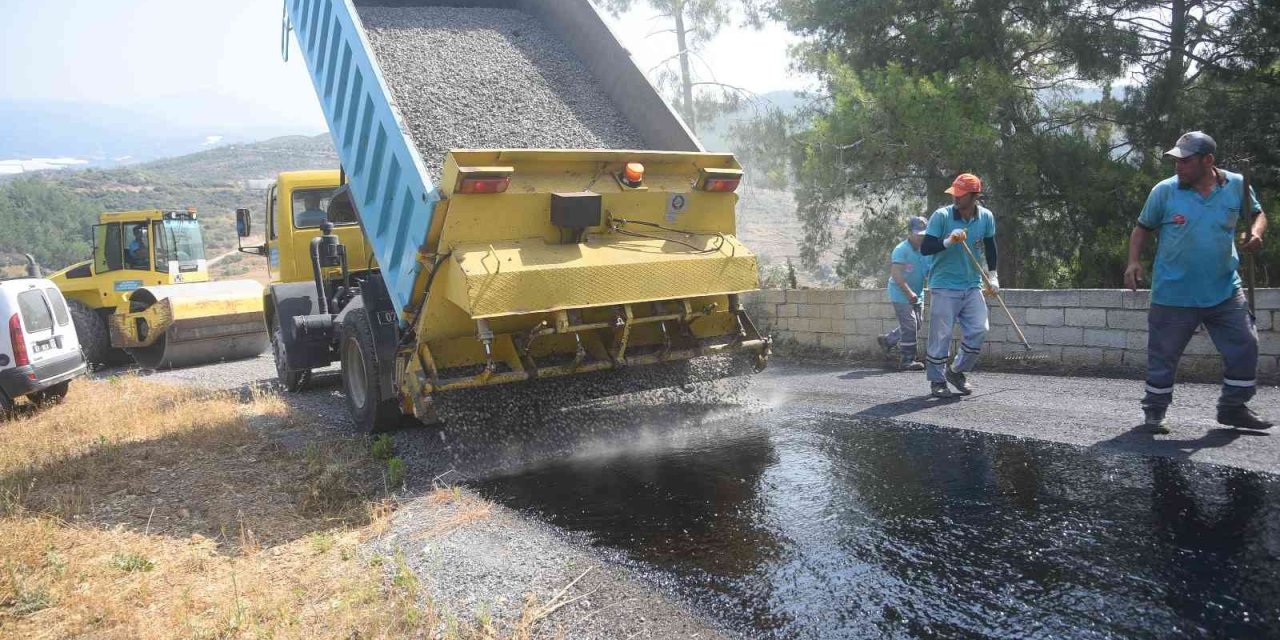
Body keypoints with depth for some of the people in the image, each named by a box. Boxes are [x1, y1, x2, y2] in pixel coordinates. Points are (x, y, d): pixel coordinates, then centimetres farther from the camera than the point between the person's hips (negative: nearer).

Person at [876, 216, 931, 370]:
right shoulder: (902, 250, -17)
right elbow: (896, 274, -24)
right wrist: (909, 293, -28)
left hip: (918, 295, 8)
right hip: (901, 295, -8)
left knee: (916, 326, 15)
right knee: (909, 327, -9)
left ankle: (887, 340, 32)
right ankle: (907, 361, 0)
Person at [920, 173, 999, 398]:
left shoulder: (986, 217, 1)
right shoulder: (941, 216, -11)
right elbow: (924, 248, -14)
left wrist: (992, 275, 17)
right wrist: (948, 241, -29)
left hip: (972, 286, 4)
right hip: (944, 287, -4)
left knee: (979, 330, -3)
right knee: (941, 336, -3)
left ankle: (956, 371, 17)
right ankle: (937, 381, 12)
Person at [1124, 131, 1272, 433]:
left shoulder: (1236, 185, -2)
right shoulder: (1164, 190, -7)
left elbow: (1257, 213, 13)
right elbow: (1143, 228, 3)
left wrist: (1256, 233, -9)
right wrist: (1134, 261, -11)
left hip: (1225, 290, 3)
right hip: (1173, 293, -3)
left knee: (1244, 347, 6)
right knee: (1163, 355, 4)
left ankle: (1233, 407, 24)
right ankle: (1154, 411, 20)